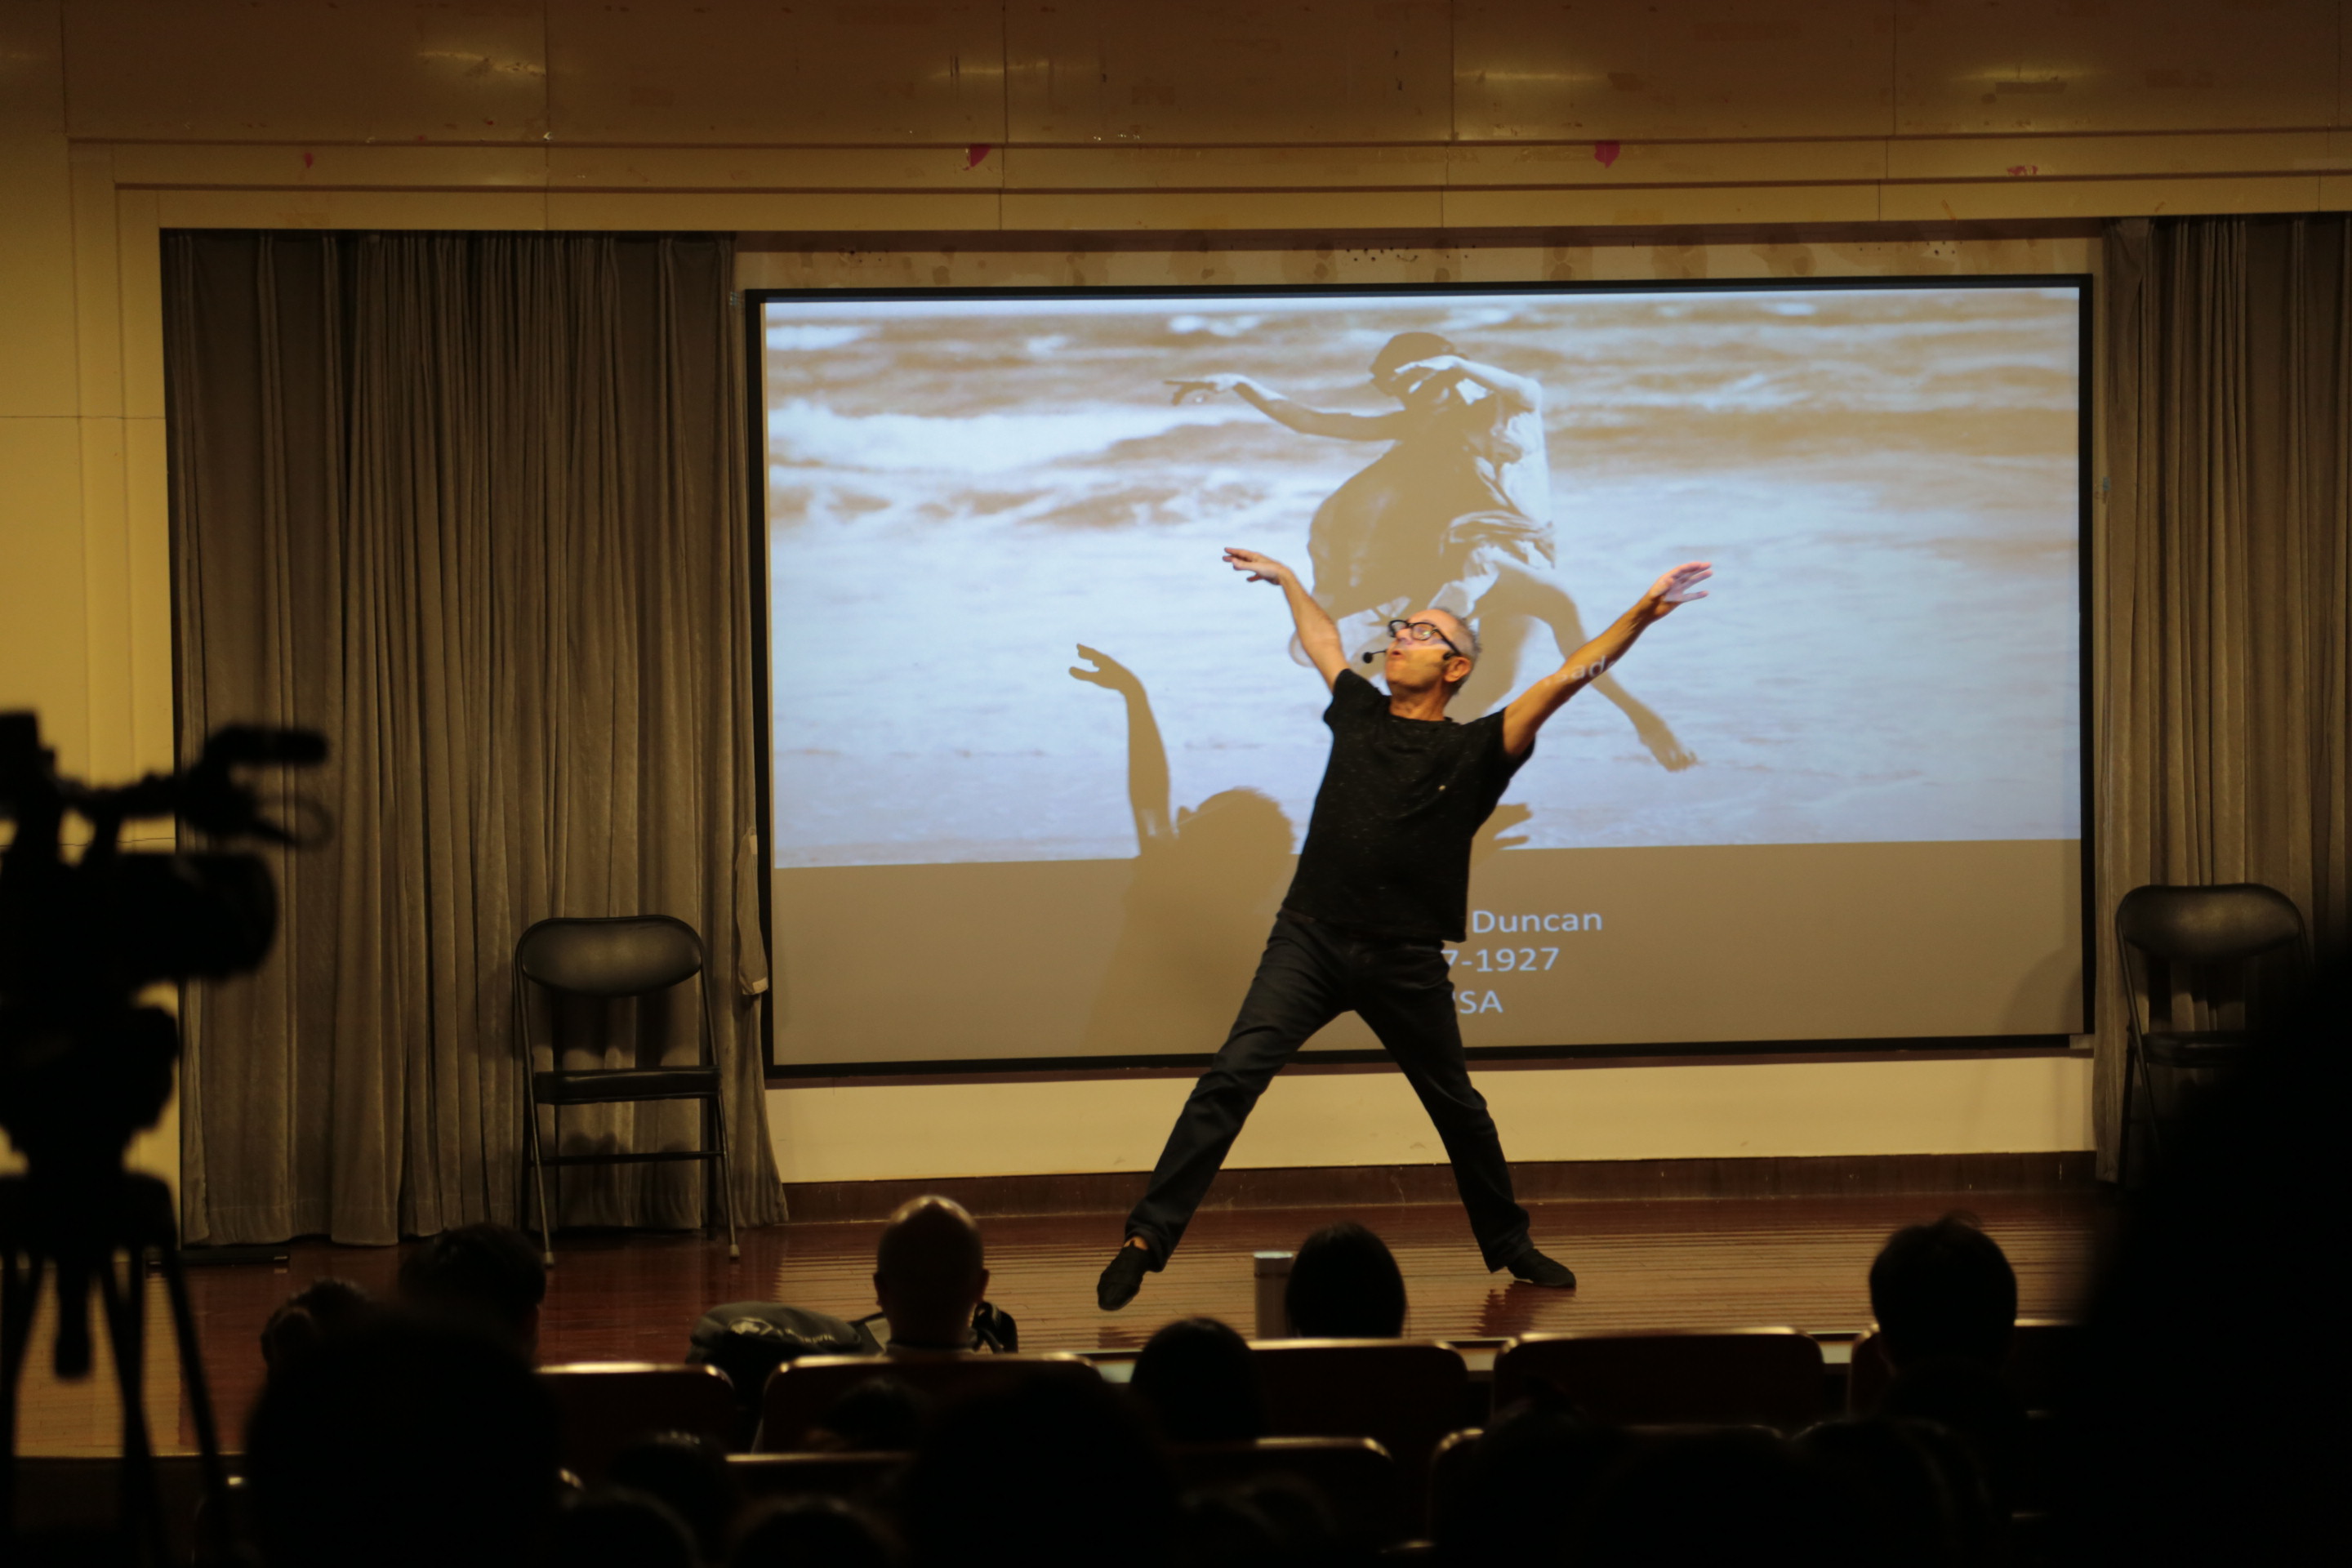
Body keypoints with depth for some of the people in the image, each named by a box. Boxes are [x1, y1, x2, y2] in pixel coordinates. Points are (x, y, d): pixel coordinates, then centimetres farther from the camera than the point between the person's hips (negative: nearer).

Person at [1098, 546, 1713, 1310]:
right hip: (1309, 939, 1)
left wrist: (1641, 615, -11)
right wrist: (1286, 579, 43)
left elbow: (1567, 677, -4)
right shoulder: (1359, 713, 12)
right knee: (1231, 1077, -15)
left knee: (1459, 1109, 14)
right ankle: (1148, 1237, -17)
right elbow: (1322, 638, 31)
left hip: (1406, 962, -1)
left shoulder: (1474, 750, 3)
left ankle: (1509, 1245, 34)